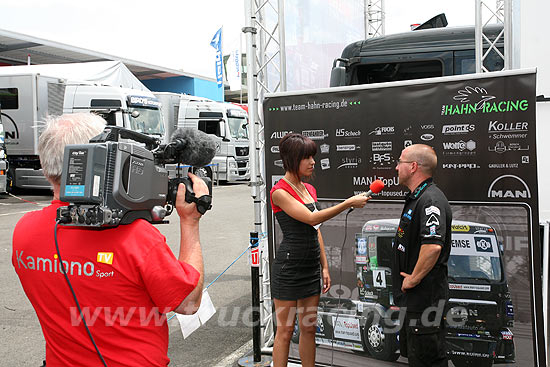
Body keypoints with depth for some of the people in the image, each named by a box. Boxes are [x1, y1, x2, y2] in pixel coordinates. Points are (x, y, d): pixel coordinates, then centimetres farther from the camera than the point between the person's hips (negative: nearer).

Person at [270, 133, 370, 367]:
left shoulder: (310, 190, 11)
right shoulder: (279, 192, -13)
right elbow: (312, 218, -22)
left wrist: (325, 267, 12)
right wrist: (349, 203, -21)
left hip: (311, 268, 7)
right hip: (288, 268, -7)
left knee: (309, 328, 13)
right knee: (285, 331, 3)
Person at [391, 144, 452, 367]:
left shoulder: (431, 200, -20)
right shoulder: (415, 198, 15)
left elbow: (433, 246, -33)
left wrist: (413, 279, -22)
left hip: (425, 296, -11)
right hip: (411, 297, 11)